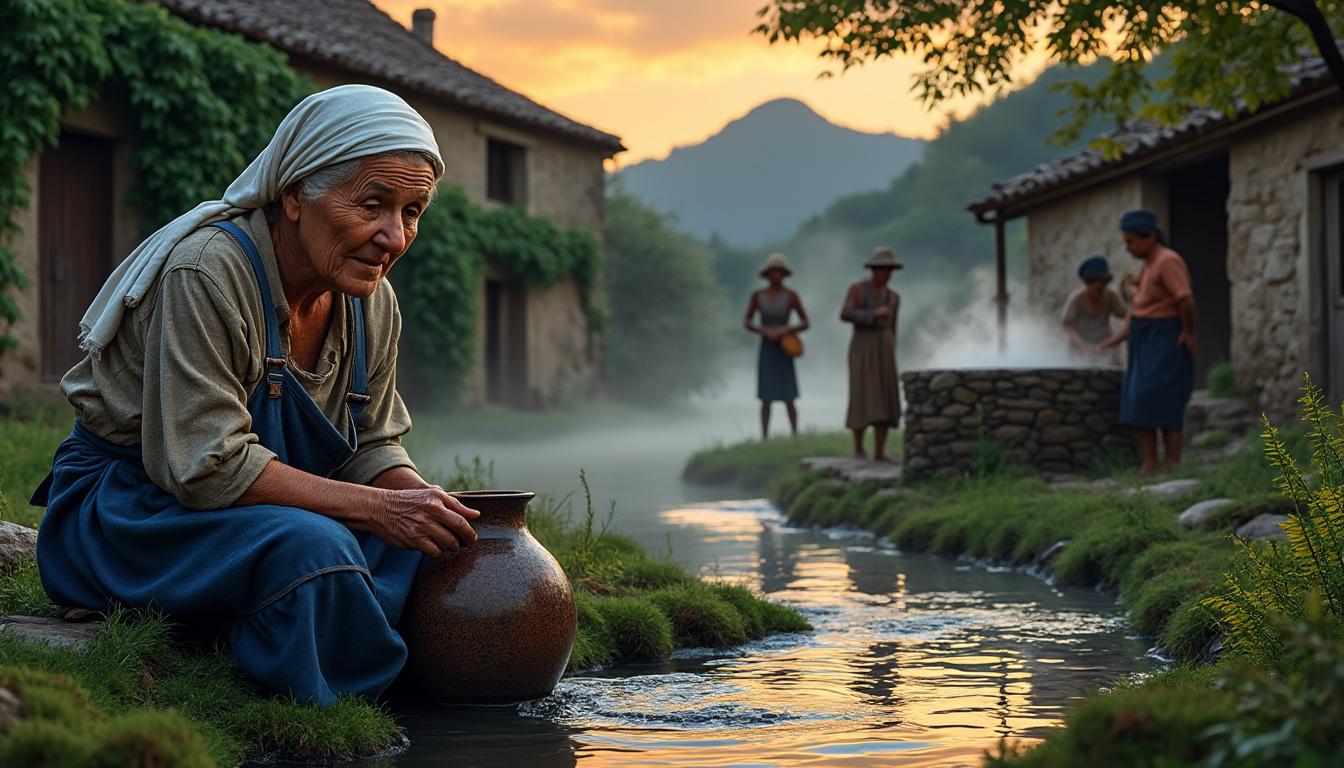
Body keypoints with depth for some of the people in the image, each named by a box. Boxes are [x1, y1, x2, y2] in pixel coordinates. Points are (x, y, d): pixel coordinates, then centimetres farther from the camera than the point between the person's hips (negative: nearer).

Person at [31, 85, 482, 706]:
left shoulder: (373, 305, 1)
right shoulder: (206, 271, -25)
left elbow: (373, 449, 8)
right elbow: (207, 466, -29)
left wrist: (431, 507, -15)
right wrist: (378, 508, -30)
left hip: (274, 509, 8)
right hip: (131, 510, -8)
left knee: (429, 548, -11)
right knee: (313, 550, -34)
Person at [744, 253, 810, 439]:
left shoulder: (791, 296, -6)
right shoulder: (757, 295, -1)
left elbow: (805, 323, -2)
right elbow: (746, 323, 3)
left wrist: (787, 330, -21)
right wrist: (765, 331, -15)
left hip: (784, 350, -1)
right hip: (765, 349, 1)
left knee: (789, 399, -5)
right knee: (766, 399, 0)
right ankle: (764, 439, 6)